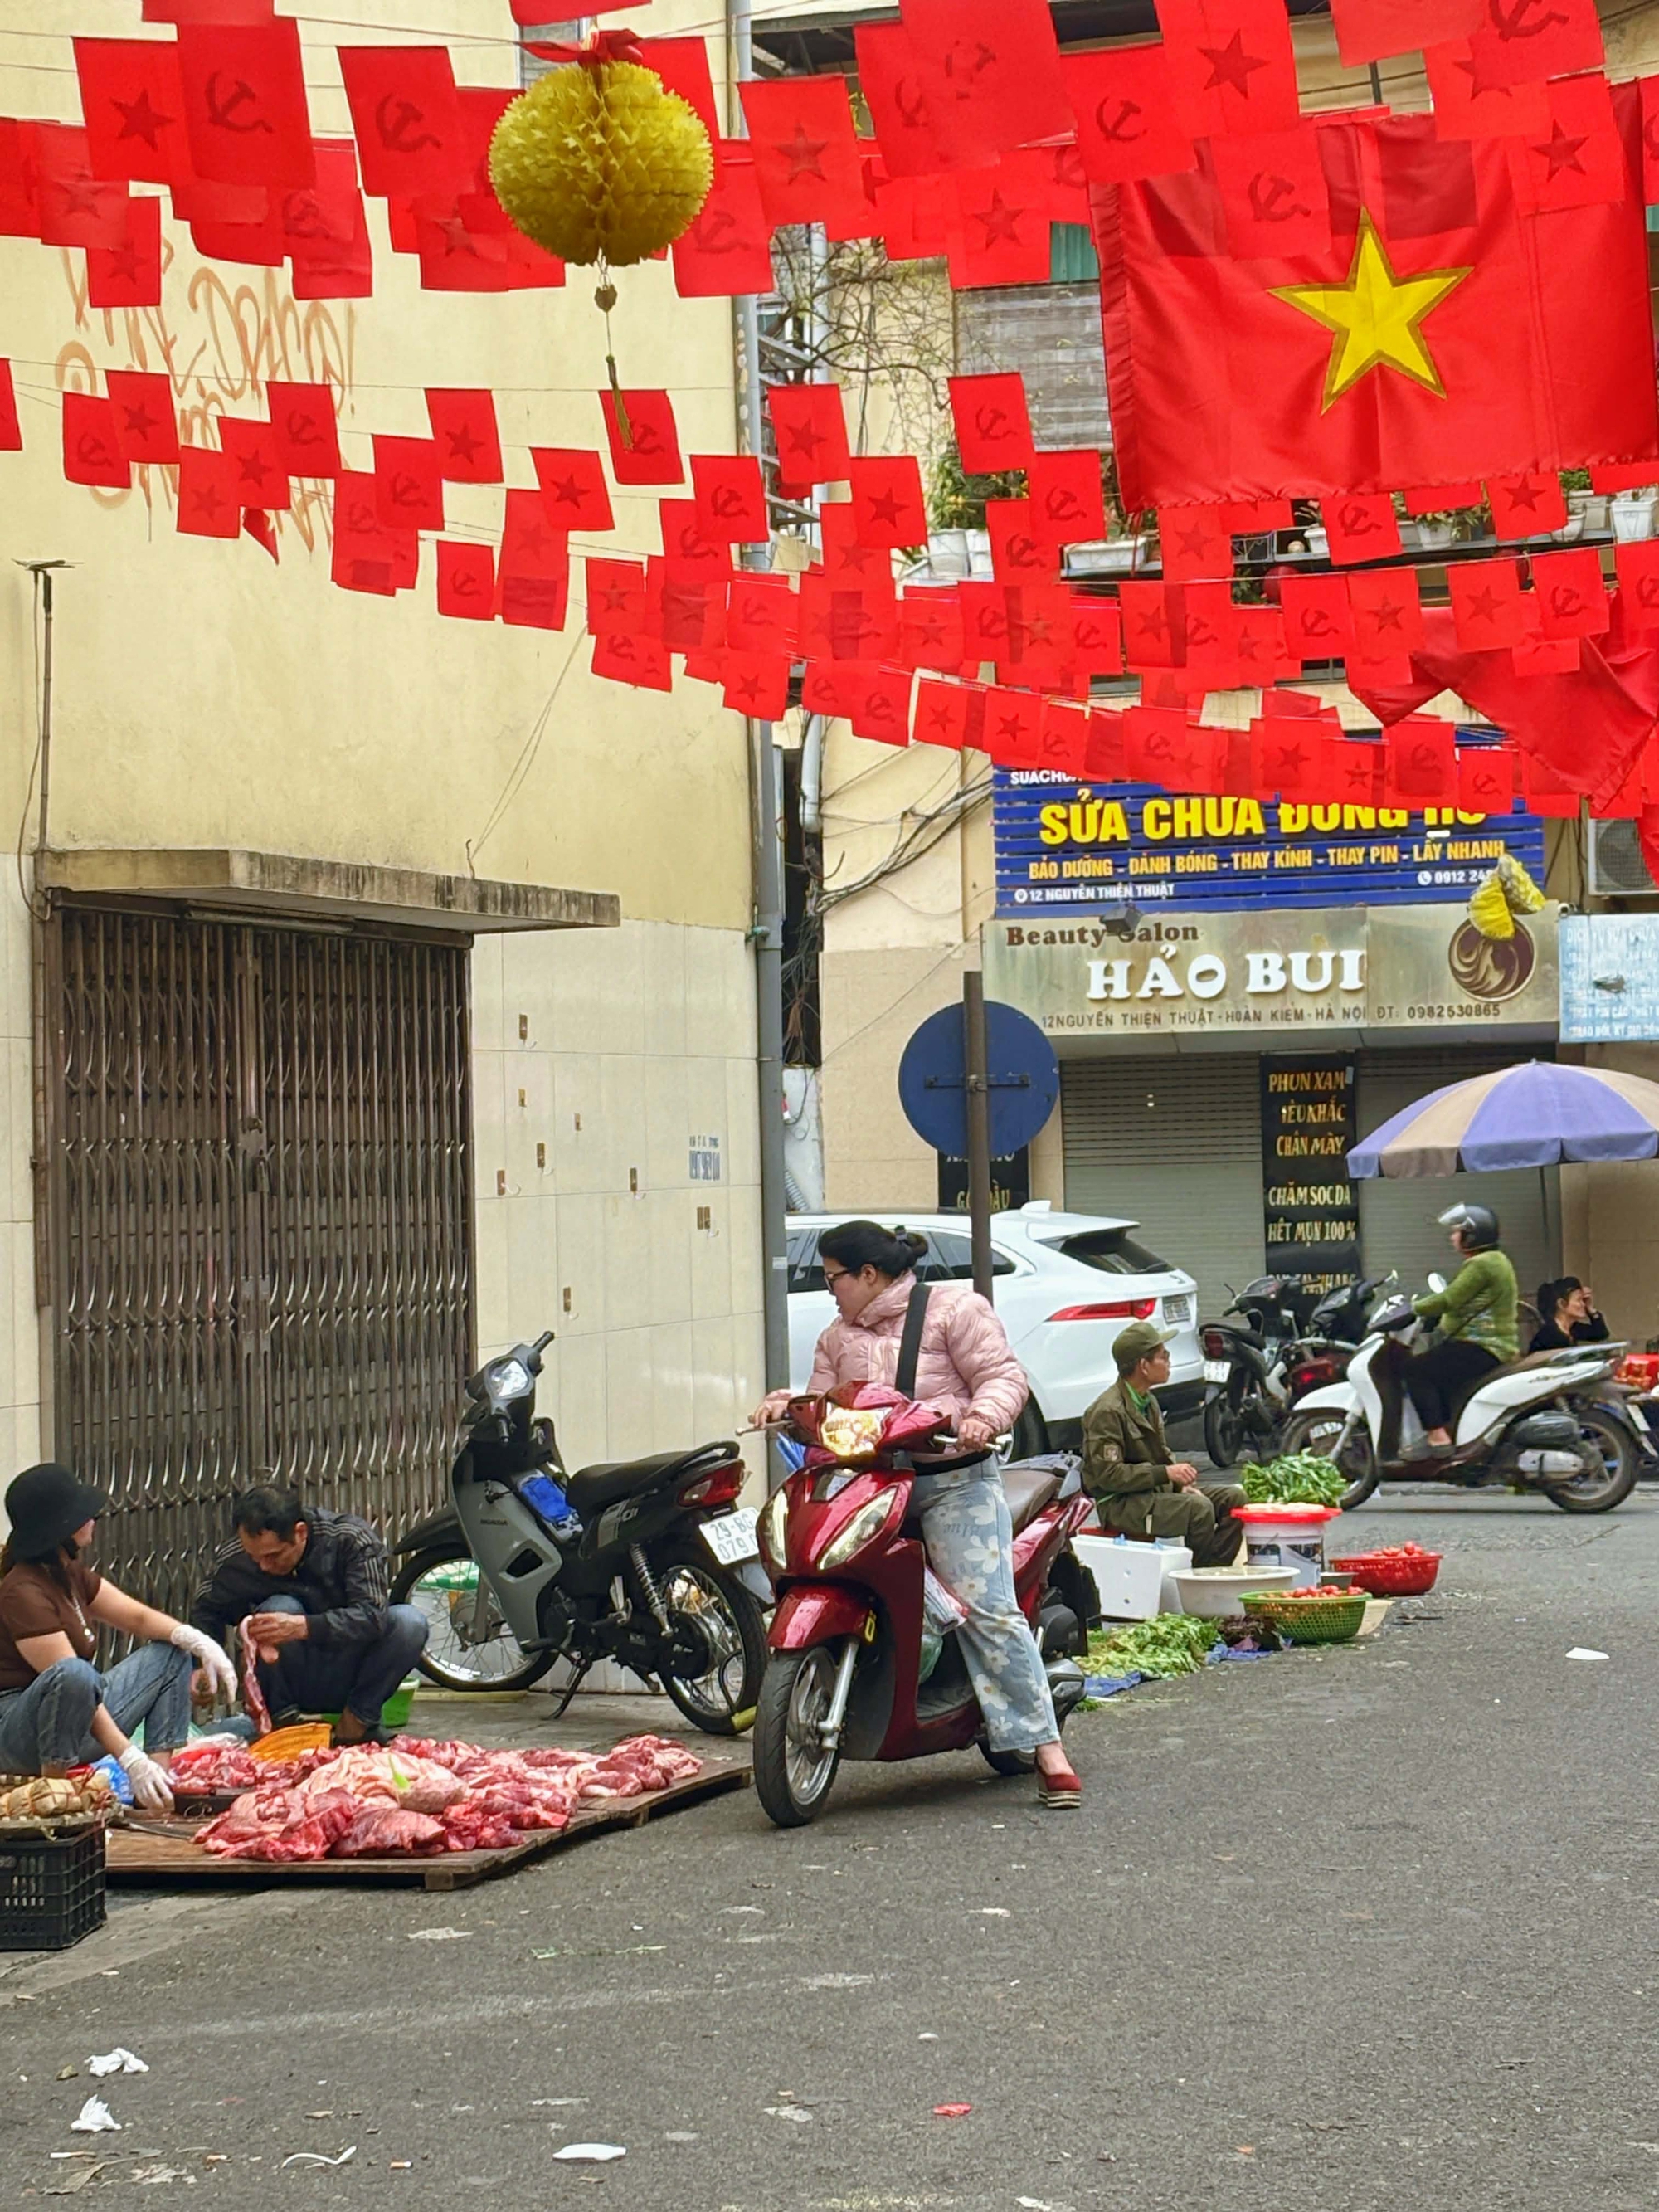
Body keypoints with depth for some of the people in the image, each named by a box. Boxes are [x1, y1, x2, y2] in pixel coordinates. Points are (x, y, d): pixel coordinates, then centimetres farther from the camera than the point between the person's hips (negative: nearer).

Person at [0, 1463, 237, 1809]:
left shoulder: (71, 1574, 8)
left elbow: (137, 1616, 10)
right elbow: (70, 1679, -27)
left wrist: (197, 1640, -10)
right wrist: (130, 1760, -30)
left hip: (80, 1727, 10)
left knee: (173, 1653, 9)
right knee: (75, 1675, -40)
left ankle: (159, 1790, -6)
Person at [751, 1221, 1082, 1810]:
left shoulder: (954, 1309, 2)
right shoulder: (838, 1337, 21)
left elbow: (1003, 1375, -4)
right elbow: (824, 1405, 18)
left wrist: (983, 1416, -23)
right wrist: (786, 1403, -2)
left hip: (954, 1481, -6)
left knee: (986, 1608, -16)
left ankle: (1048, 1751, -16)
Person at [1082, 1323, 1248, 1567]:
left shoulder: (1149, 1403, 15)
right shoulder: (1108, 1411, -17)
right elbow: (1108, 1475, -22)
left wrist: (1182, 1482, 2)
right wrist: (1165, 1473, -22)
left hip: (1156, 1491, 10)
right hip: (1119, 1503, -10)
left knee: (1232, 1498, -1)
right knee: (1199, 1509, -29)